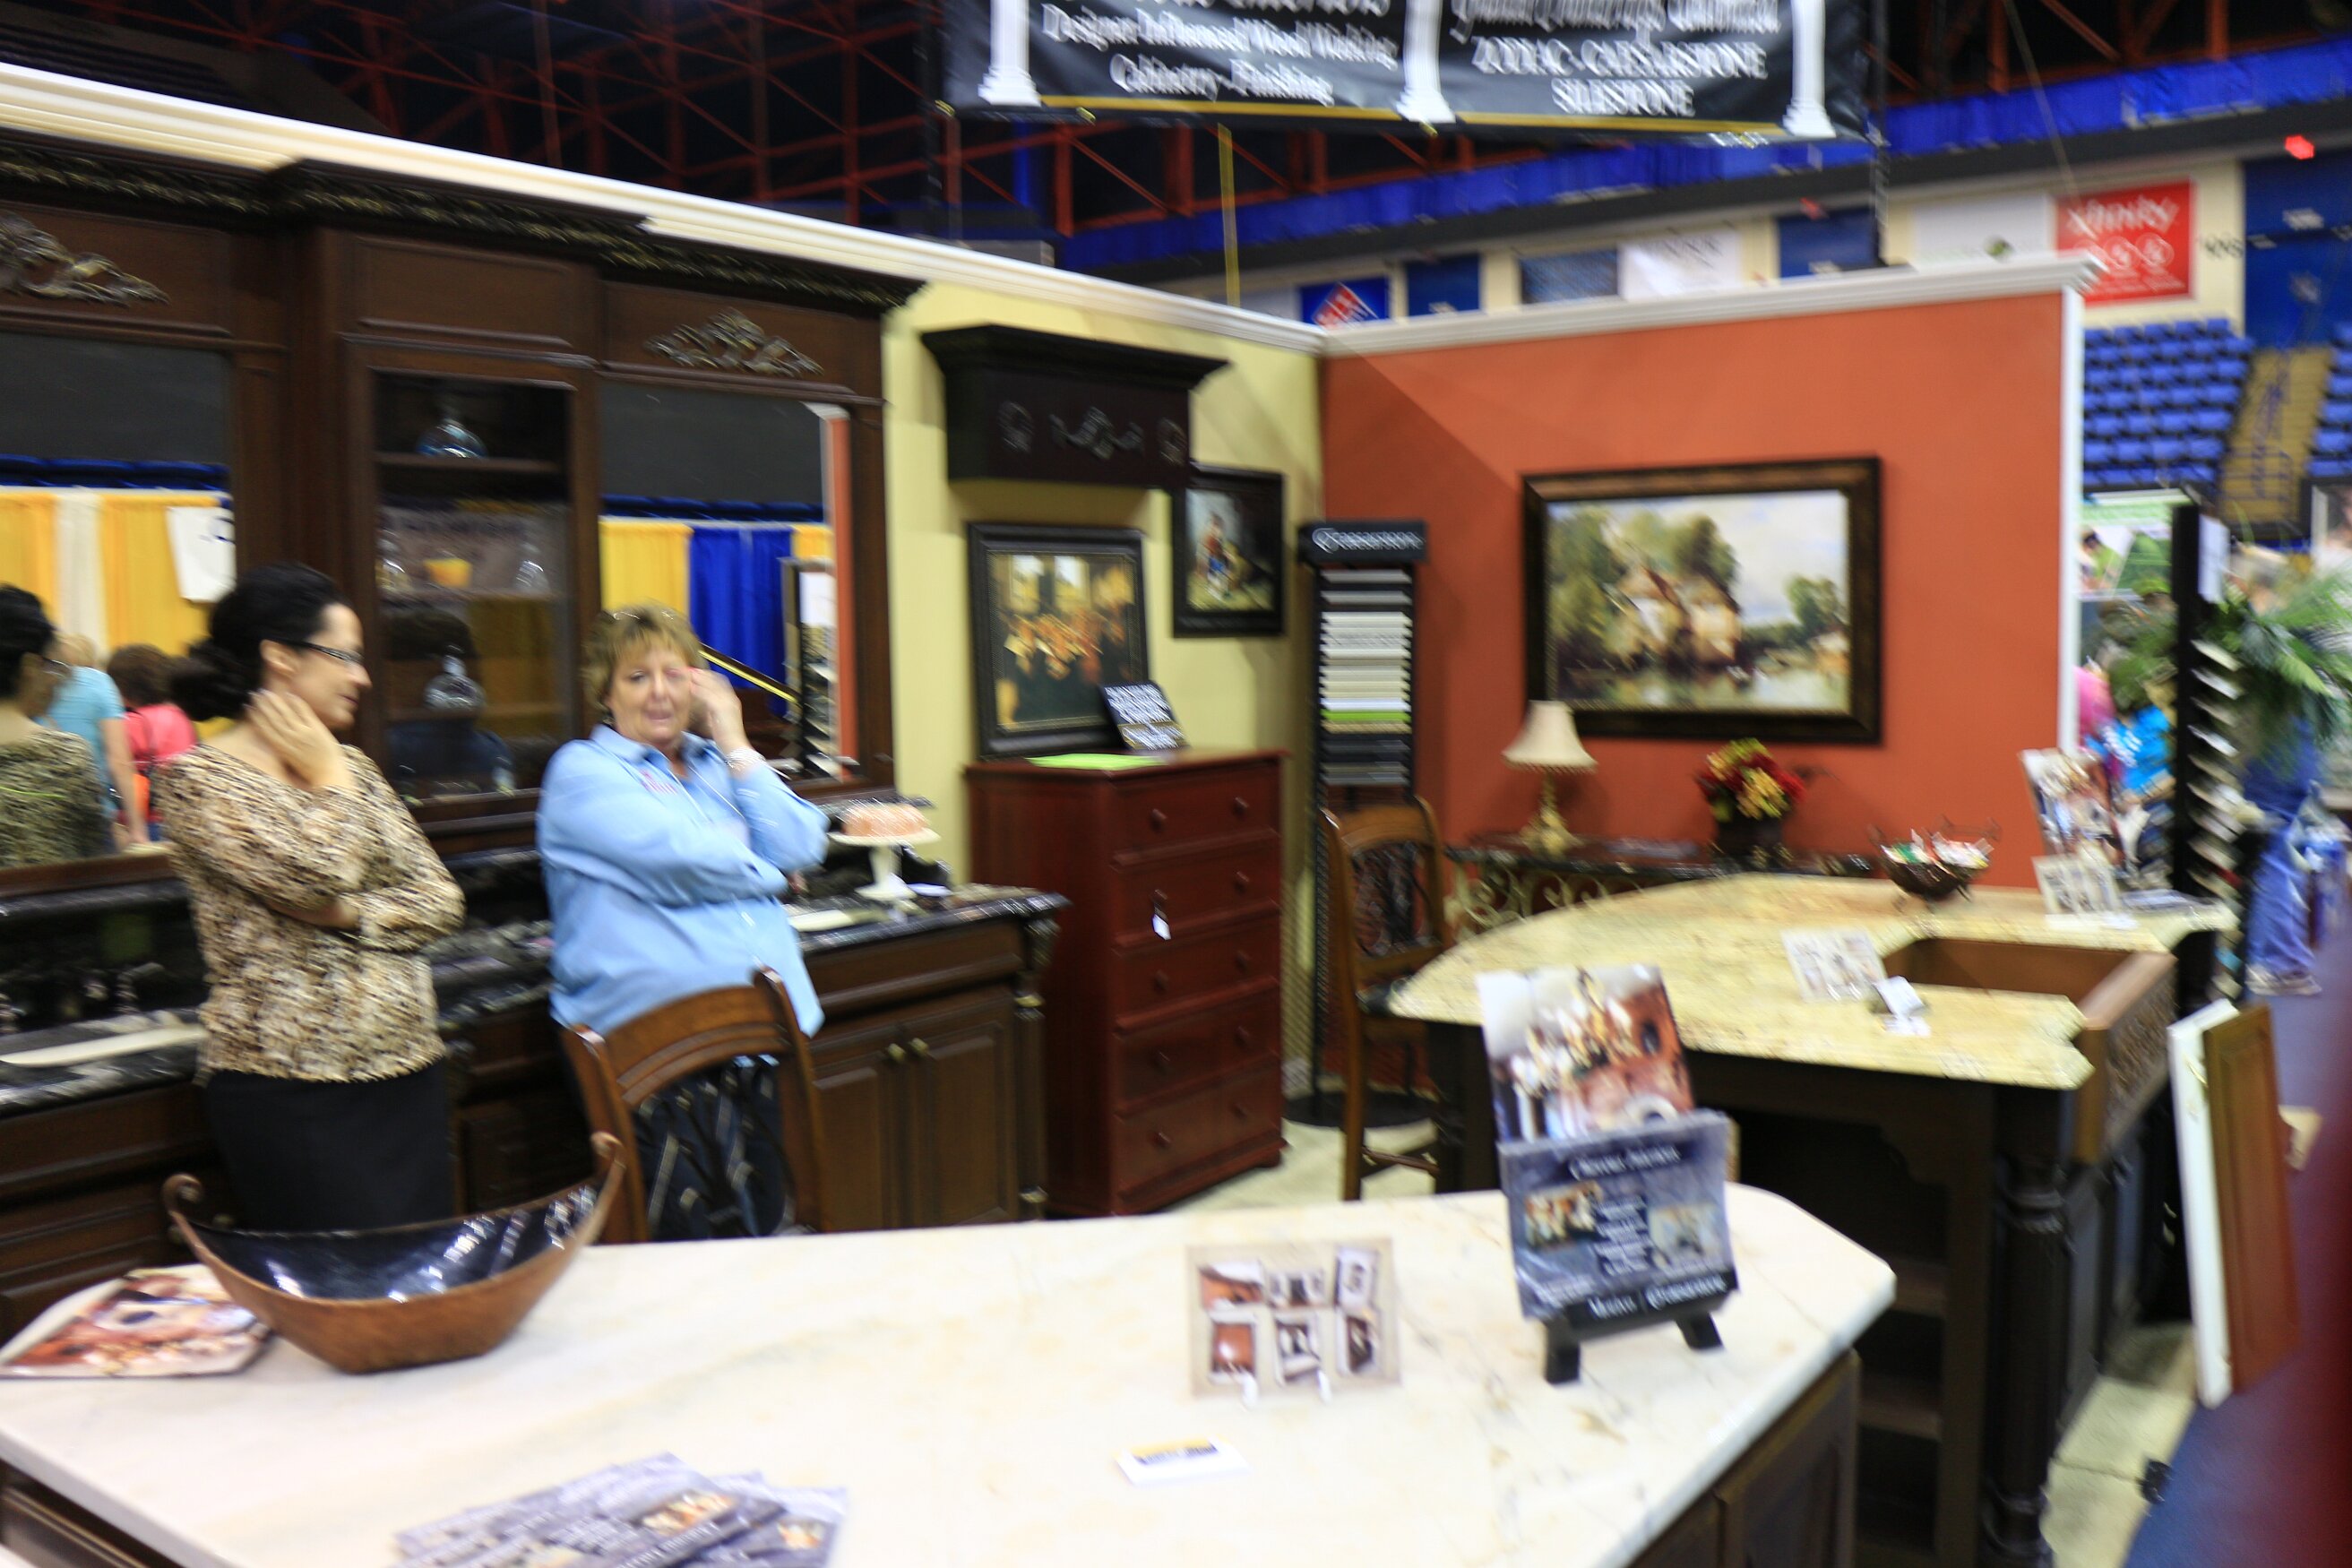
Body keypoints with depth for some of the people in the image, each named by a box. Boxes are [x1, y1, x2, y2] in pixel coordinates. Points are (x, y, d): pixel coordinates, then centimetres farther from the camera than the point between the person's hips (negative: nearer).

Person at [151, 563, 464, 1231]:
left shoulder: (353, 769, 13)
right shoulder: (198, 778, -6)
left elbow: (442, 899, 7)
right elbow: (314, 875, -22)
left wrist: (350, 914, -9)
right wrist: (327, 777, -7)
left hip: (409, 1070, 6)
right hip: (294, 1088, -6)